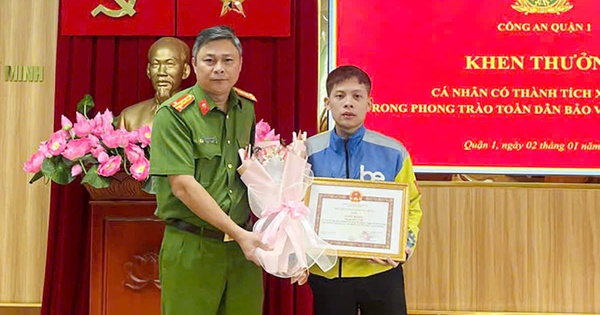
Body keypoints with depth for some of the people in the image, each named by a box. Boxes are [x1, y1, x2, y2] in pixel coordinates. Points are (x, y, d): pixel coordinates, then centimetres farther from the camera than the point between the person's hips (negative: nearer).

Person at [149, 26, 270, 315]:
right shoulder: (173, 114, -10)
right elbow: (182, 185, -17)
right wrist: (238, 233, -19)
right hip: (191, 248, -5)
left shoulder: (247, 108, 9)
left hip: (241, 246, 5)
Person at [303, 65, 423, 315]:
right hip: (327, 273, 1)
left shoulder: (393, 153, -3)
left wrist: (405, 244, -10)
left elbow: (412, 207, 5)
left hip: (381, 272, 0)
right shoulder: (308, 152, -3)